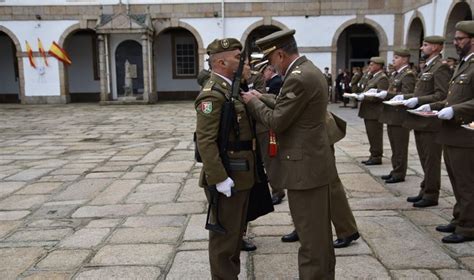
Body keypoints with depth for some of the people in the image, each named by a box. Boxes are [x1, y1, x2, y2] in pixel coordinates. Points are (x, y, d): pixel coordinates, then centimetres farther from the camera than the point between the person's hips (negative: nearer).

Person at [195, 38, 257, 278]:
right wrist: (219, 178, -26)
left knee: (235, 232, 20)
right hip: (227, 178, -10)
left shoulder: (231, 88, 13)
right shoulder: (213, 94, -19)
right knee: (224, 235, 2)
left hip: (240, 175, 10)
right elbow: (205, 141, -25)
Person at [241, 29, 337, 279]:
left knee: (310, 234, 2)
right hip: (314, 161, 10)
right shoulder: (309, 71, 12)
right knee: (319, 230, 20)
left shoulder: (298, 78, -20)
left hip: (305, 165, -10)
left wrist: (252, 102, -4)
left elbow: (277, 122, -18)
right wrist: (263, 99, 8)